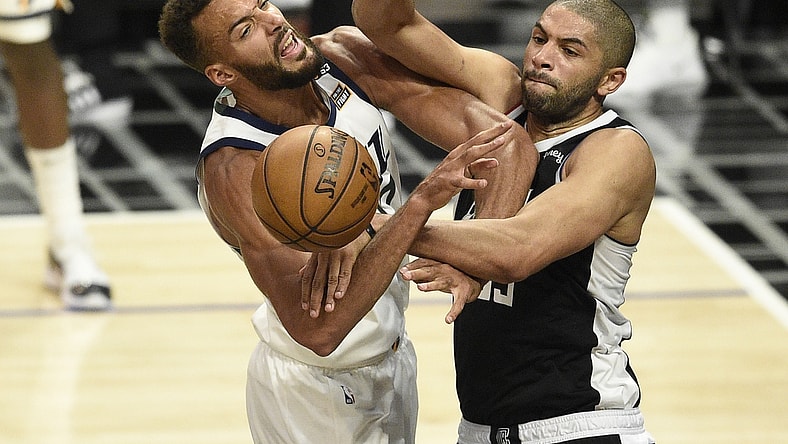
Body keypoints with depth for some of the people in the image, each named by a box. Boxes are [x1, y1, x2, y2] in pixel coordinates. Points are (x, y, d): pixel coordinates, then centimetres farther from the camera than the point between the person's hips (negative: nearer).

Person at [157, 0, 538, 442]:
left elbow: (507, 138, -21)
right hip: (316, 391, -6)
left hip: (393, 357, 6)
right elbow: (316, 329, -41)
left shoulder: (345, 54, -15)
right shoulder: (234, 169, -32)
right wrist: (422, 202, -47)